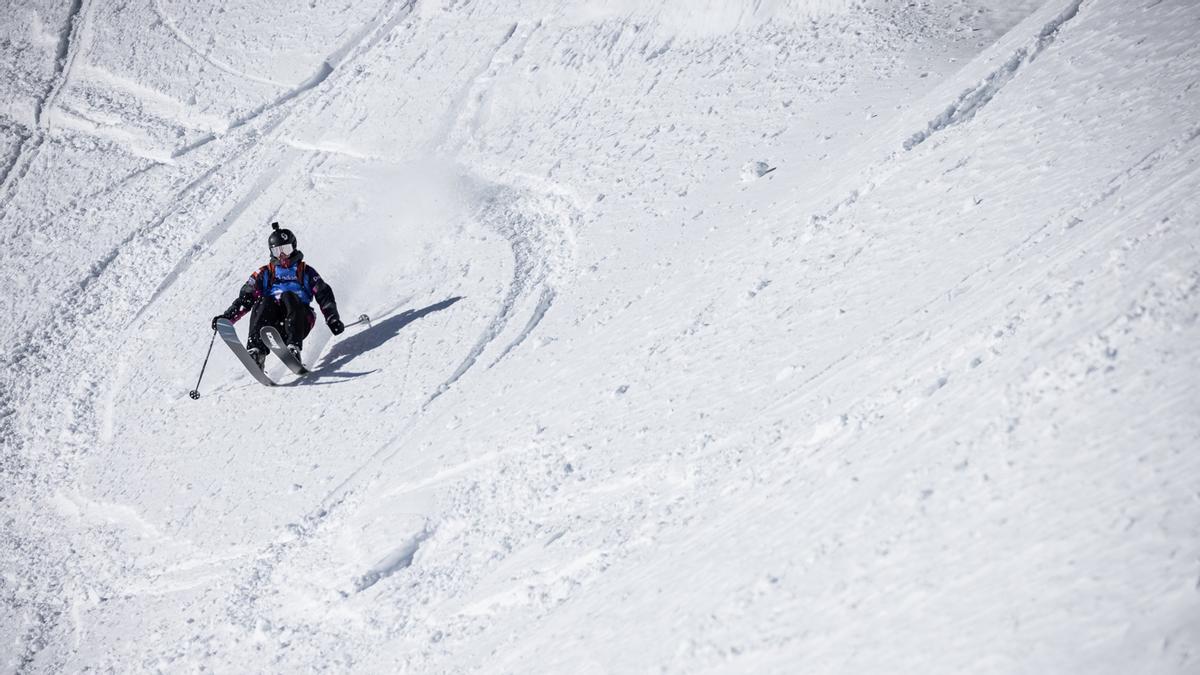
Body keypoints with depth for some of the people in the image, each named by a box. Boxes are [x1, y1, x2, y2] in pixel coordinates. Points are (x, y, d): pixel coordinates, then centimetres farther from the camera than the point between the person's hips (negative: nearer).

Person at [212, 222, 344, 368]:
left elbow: (324, 295, 13)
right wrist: (228, 317, -1)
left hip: (299, 320, -1)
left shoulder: (305, 271, 22)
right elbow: (245, 298, 15)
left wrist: (333, 319, -4)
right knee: (264, 302, -28)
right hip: (273, 322, 1)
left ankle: (293, 347, -49)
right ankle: (256, 351, -46)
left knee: (288, 297, -30)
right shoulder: (265, 273, 25)